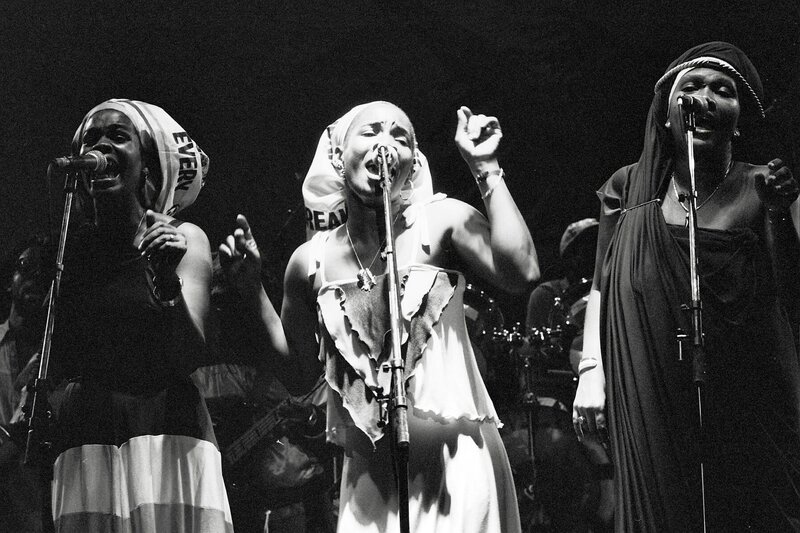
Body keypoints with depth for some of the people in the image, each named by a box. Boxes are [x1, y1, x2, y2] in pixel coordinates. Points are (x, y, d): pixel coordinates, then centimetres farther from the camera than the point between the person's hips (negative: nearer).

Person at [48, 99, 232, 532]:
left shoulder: (183, 239, 2)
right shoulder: (70, 248, 7)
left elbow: (190, 359, -5)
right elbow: (63, 365, 5)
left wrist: (168, 283, -20)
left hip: (168, 436, -1)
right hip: (86, 437, 1)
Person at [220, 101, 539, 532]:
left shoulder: (442, 221, -5)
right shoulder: (311, 261, 4)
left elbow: (520, 271, -24)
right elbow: (300, 373, 13)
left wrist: (486, 170, -18)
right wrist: (253, 291, 5)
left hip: (456, 459, -3)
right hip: (369, 471, 3)